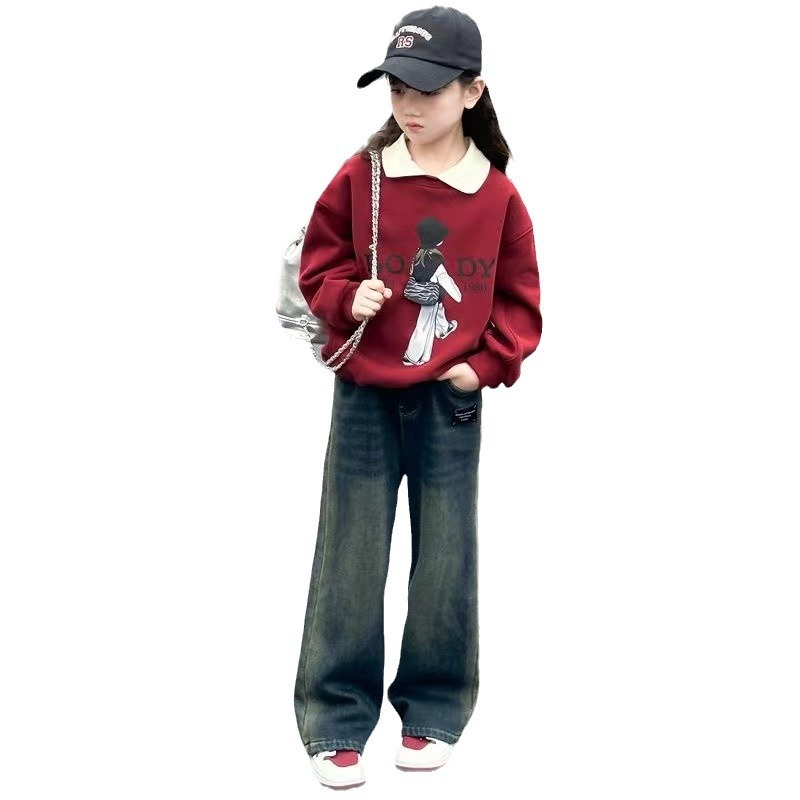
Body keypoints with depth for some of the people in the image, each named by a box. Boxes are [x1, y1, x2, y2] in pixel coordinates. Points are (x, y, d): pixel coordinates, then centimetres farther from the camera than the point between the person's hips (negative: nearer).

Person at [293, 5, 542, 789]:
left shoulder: (499, 195, -4)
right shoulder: (360, 176, -4)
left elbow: (518, 299, 5)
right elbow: (319, 261, 5)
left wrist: (487, 365, -5)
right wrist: (347, 298, -13)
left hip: (451, 402, 0)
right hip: (365, 397, 0)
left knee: (445, 562, 7)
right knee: (350, 561, 3)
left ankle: (433, 712, 23)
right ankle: (336, 723, 11)